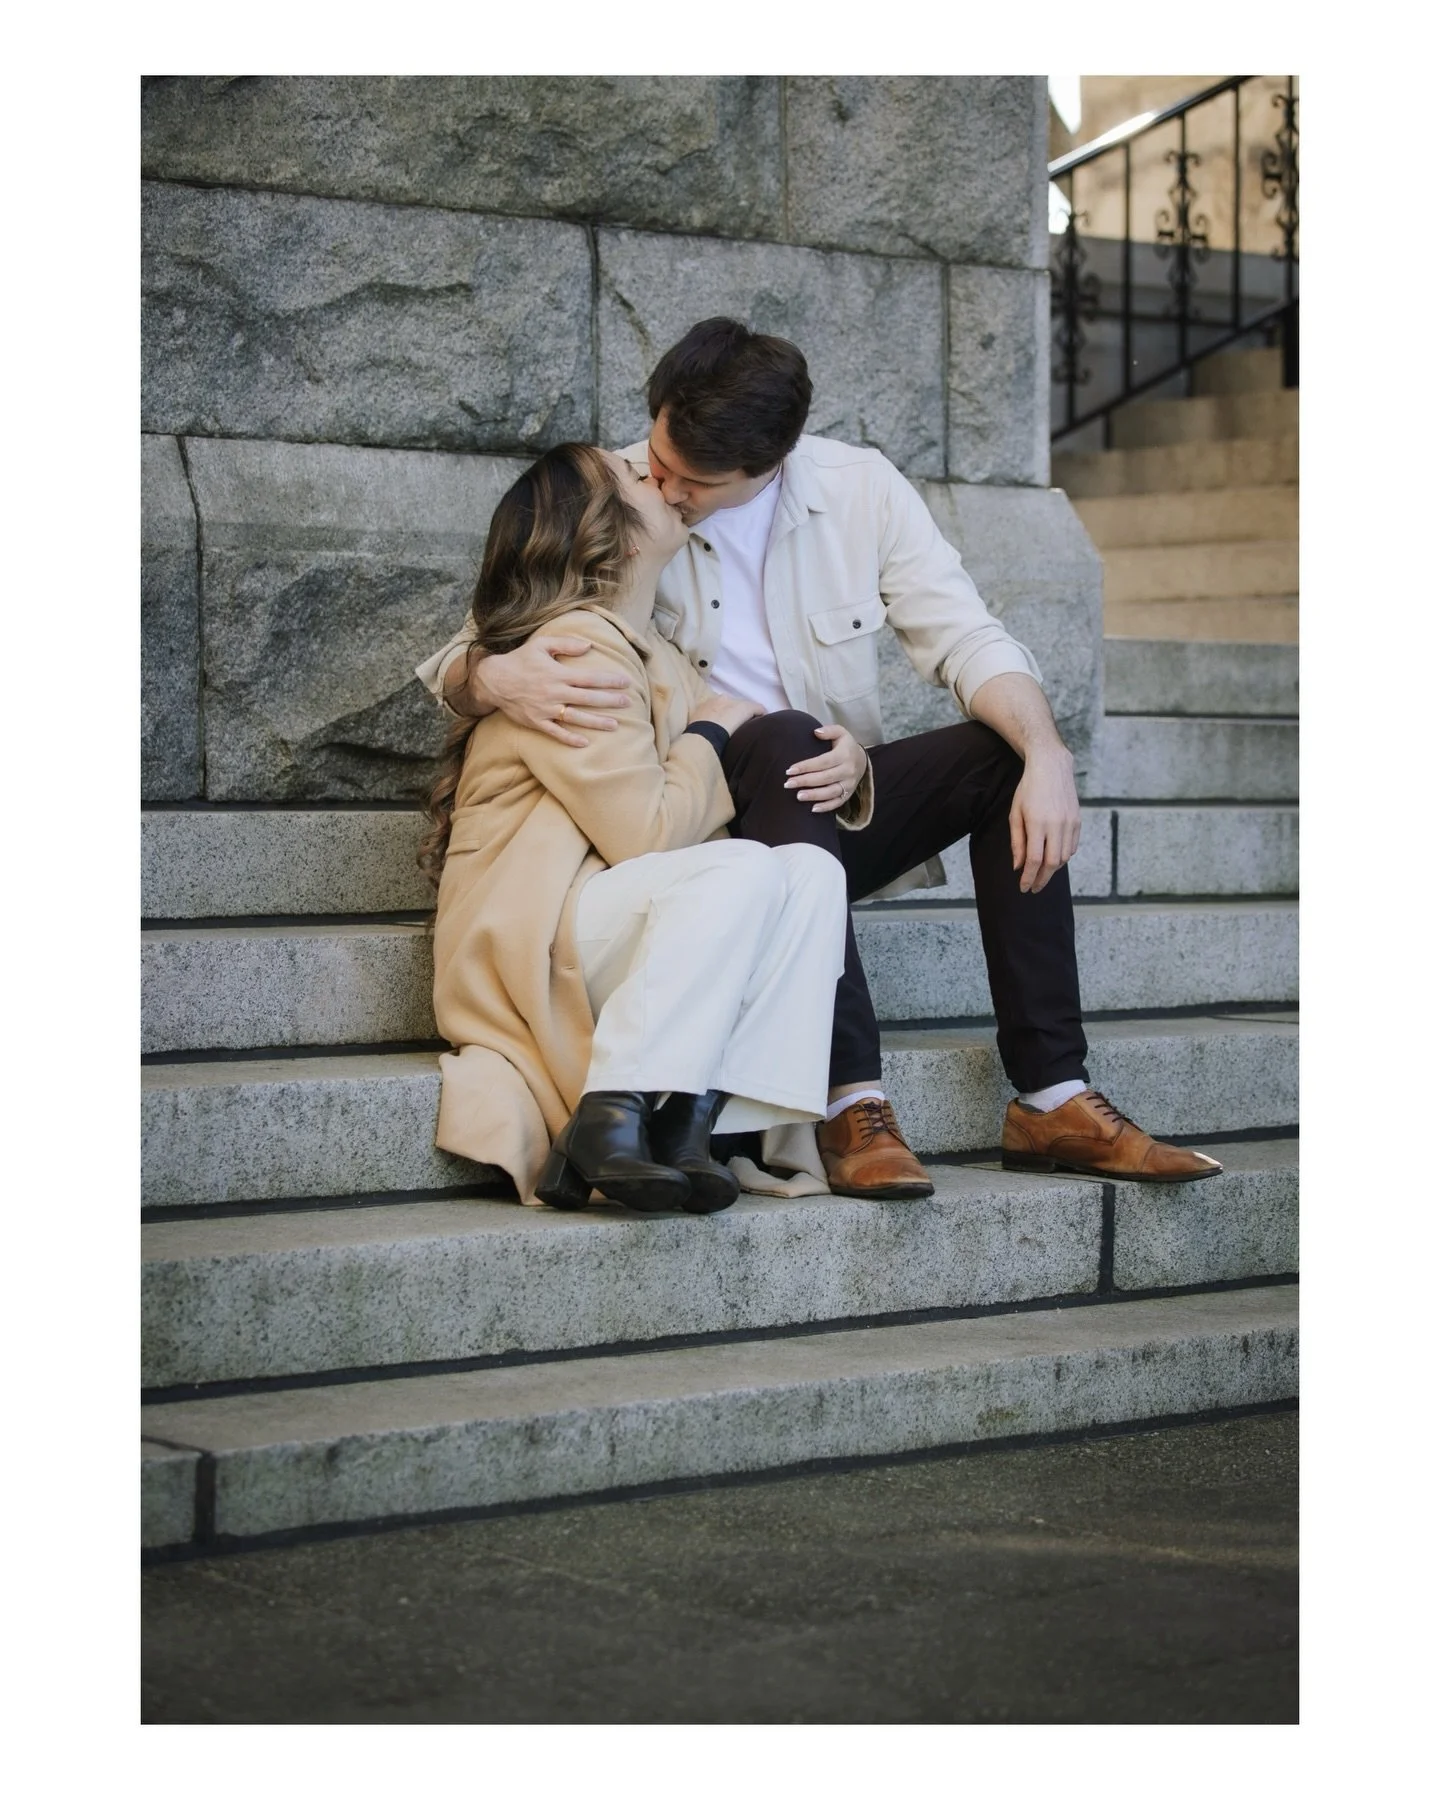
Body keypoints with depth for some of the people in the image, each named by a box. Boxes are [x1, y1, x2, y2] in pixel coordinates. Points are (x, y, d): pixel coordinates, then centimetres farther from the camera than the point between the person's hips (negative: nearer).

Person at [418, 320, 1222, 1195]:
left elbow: (967, 640, -8)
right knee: (782, 736, -35)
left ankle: (1051, 1097, -23)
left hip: (838, 810, 4)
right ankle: (852, 1101, -42)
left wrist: (1049, 757, -28)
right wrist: (494, 679, -33)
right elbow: (456, 658, -6)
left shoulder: (860, 489, -2)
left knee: (1004, 749, -21)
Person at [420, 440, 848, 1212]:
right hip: (524, 938, -9)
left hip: (618, 943, 9)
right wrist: (710, 732, -2)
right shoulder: (577, 649, -12)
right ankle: (605, 1121, -33)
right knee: (744, 870, -29)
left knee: (811, 870, -12)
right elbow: (646, 834, -19)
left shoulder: (653, 656, 21)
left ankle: (685, 1128, -24)